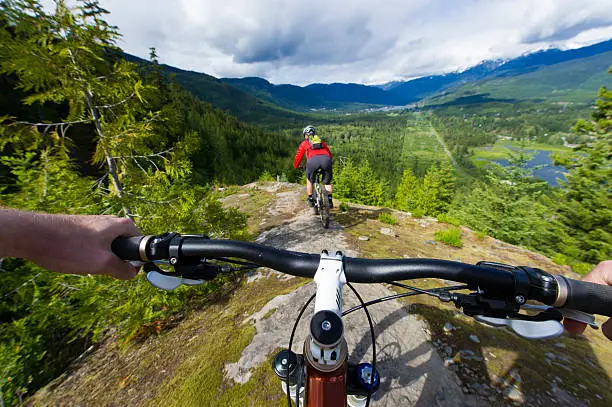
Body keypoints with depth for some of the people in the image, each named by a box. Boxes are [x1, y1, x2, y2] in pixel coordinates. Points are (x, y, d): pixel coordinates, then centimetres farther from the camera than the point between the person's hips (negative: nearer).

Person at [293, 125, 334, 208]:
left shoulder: (304, 143, 28)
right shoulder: (322, 142, 36)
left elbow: (298, 157, 30)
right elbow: (330, 154, 37)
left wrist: (296, 166, 47)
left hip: (313, 160, -2)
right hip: (326, 159, 2)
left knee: (309, 180, 25)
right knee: (327, 182, 23)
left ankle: (310, 200, 28)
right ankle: (329, 200, 15)